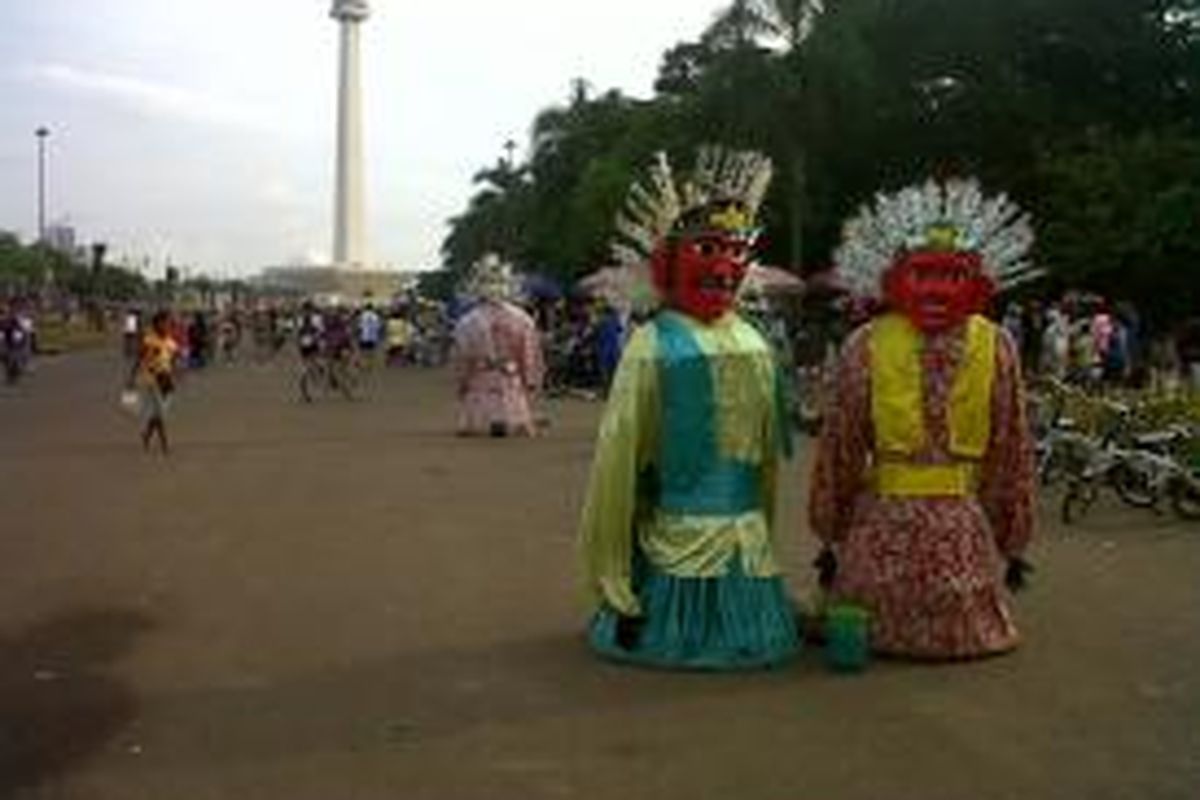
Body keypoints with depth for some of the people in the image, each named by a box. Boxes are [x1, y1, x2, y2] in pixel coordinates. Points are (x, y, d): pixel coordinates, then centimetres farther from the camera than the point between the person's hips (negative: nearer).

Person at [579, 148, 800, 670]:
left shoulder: (754, 344, 6)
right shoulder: (653, 344, -11)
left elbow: (769, 446, 13)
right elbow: (619, 450, -11)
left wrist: (765, 526, 15)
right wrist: (613, 565, -10)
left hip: (746, 534, 5)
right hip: (677, 532, -5)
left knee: (758, 640, 14)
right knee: (674, 638, 3)